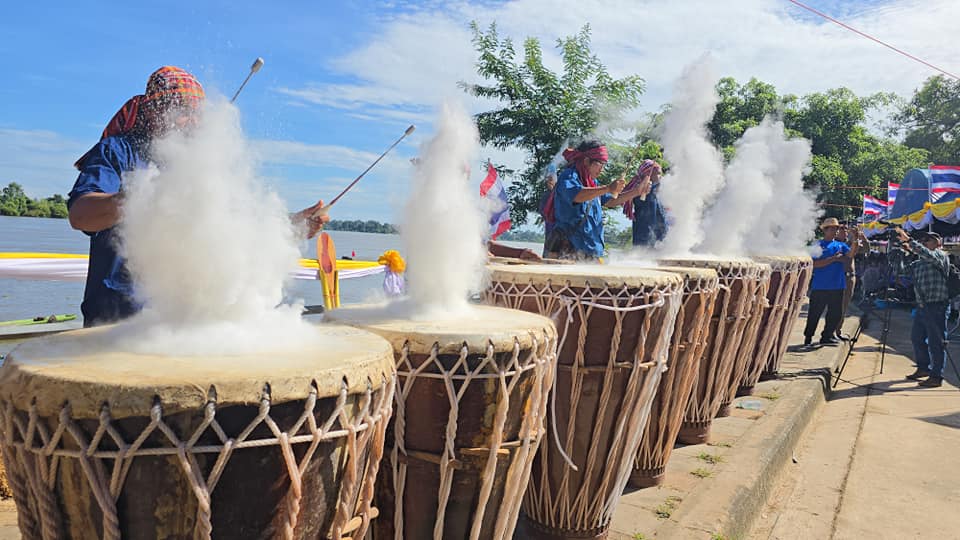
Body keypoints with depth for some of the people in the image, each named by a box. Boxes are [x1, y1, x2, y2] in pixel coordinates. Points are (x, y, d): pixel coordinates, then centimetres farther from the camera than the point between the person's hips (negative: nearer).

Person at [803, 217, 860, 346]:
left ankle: (827, 336, 17)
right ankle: (808, 336, 14)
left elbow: (851, 254, -6)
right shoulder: (818, 246, 0)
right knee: (815, 313, 2)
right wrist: (833, 259, -16)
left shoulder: (840, 245, 13)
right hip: (820, 286, -4)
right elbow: (815, 264, -11)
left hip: (837, 286, 4)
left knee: (835, 313, 6)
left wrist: (855, 240, -19)